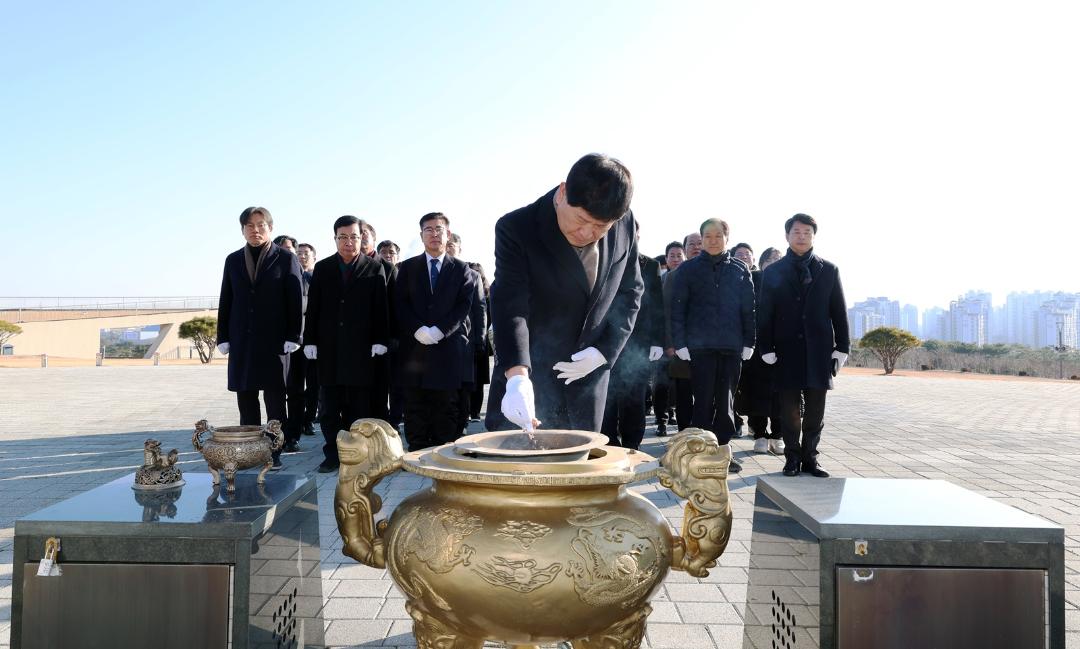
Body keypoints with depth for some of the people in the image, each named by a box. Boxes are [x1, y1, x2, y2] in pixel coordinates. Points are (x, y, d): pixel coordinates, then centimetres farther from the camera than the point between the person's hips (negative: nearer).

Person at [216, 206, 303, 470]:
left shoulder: (286, 259, 1)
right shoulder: (233, 260, 11)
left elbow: (295, 301, -3)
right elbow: (225, 301, 11)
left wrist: (292, 337, -10)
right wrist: (223, 337, 4)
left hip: (274, 340, -3)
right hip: (242, 340, 4)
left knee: (275, 398, 1)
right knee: (245, 399, 8)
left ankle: (273, 453, 8)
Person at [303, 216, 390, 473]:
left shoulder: (374, 268, 4)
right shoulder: (322, 268, 11)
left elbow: (381, 307, 0)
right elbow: (313, 307, 8)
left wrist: (380, 340, -7)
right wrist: (310, 340, 2)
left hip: (361, 348, -2)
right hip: (329, 348, 2)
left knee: (359, 405, 2)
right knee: (328, 406, 4)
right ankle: (333, 454, 11)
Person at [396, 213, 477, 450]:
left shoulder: (461, 269, 10)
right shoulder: (407, 267, 13)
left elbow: (464, 306, 0)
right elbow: (401, 304, 4)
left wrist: (439, 330, -12)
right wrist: (418, 330, -13)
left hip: (448, 348, -1)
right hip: (414, 347, 1)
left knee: (446, 410, 0)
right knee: (415, 410, 2)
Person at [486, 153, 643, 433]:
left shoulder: (625, 225, -5)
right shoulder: (517, 229, -18)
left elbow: (630, 292, 7)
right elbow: (510, 304, -27)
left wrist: (605, 350, -6)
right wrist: (517, 376, -41)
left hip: (587, 375, 3)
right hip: (531, 377, -3)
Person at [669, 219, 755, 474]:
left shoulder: (740, 270, 9)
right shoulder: (688, 270, 4)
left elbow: (748, 308, 8)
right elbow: (677, 309, 1)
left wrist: (749, 342, 2)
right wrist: (679, 343, -6)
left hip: (732, 346, 2)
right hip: (700, 346, -2)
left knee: (726, 401, 6)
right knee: (703, 401, 1)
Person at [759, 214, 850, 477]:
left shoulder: (828, 270, 9)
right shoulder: (773, 272, 7)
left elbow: (839, 311, 7)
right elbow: (765, 314, 3)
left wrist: (842, 347, 1)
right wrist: (767, 348, -4)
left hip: (819, 349, 1)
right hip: (786, 349, -1)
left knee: (815, 408, 5)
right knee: (789, 408, 3)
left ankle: (810, 457, 16)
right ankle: (792, 458, 14)